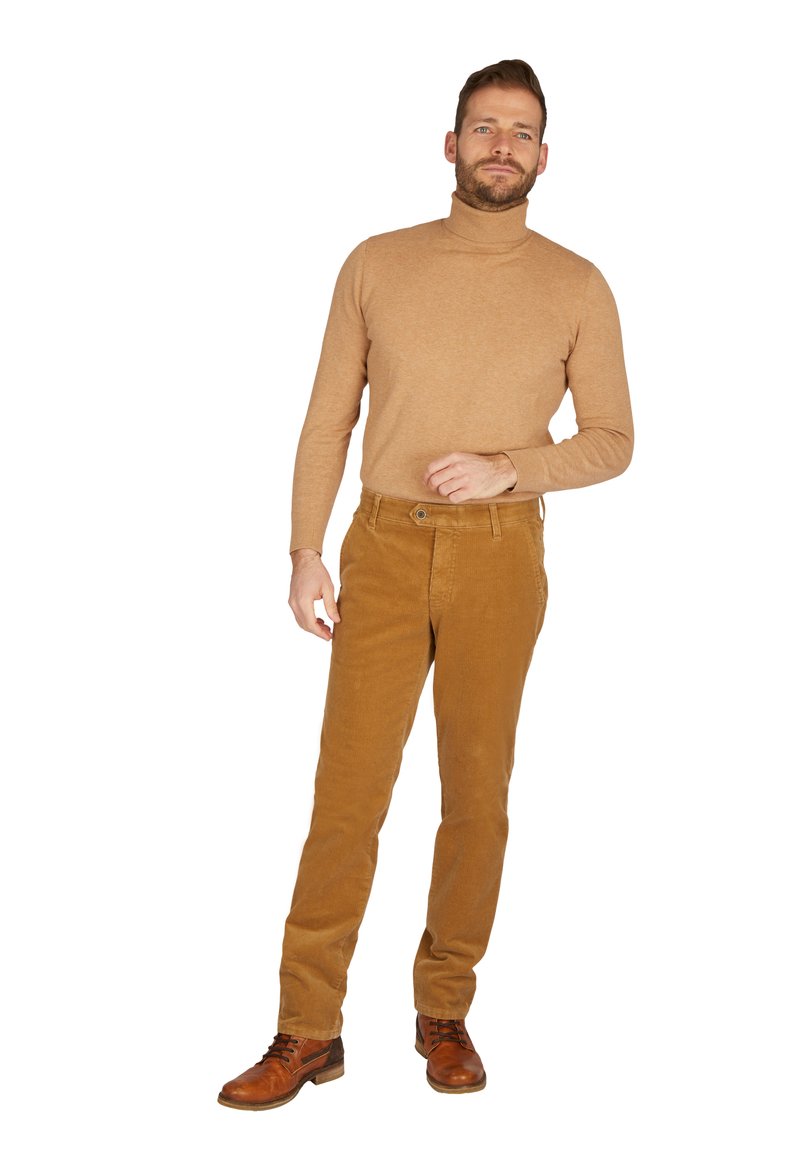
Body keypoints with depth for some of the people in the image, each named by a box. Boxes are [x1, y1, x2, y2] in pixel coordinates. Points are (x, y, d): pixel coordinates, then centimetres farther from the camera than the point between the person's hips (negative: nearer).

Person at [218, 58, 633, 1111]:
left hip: (500, 557, 0)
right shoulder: (377, 265, 6)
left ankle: (445, 1014, 22)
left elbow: (612, 441, 5)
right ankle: (309, 1031, 9)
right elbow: (328, 422, 7)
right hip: (384, 547, 0)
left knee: (477, 791, 6)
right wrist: (307, 553, -1)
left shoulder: (577, 287, 4)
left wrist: (508, 469, -12)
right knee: (346, 790, -1)